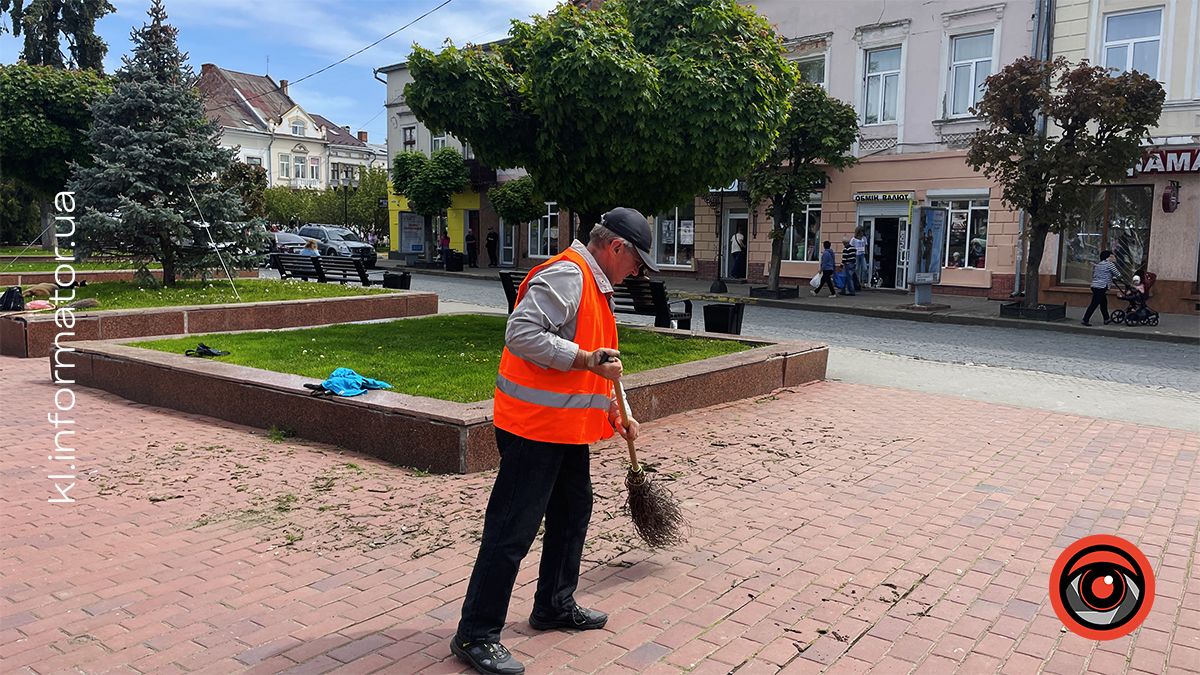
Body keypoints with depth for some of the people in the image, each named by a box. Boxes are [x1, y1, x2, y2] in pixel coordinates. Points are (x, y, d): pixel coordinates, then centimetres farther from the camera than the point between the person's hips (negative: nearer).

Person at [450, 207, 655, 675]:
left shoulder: (593, 284, 17)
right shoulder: (565, 275, -17)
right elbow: (521, 333, -28)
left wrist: (614, 412, 22)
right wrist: (585, 359, -28)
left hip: (568, 428, 11)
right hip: (533, 427, -11)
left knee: (573, 513, 20)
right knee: (512, 531, -4)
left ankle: (555, 605, 37)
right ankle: (475, 635, 7)